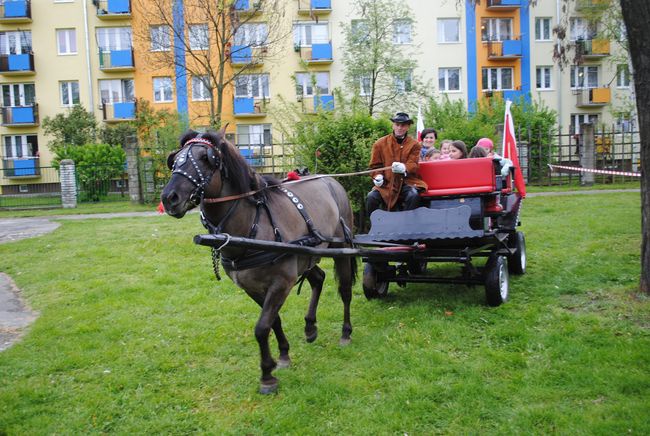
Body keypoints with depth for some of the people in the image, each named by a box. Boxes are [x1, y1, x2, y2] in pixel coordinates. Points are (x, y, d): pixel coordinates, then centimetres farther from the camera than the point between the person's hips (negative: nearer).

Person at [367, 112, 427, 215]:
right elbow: (375, 165, 12)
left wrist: (404, 168, -30)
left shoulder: (414, 145, 6)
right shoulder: (380, 143, 7)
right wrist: (378, 176, -11)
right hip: (386, 183, 1)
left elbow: (414, 165, -6)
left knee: (414, 196, -32)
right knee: (371, 198, -26)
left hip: (407, 181, -1)